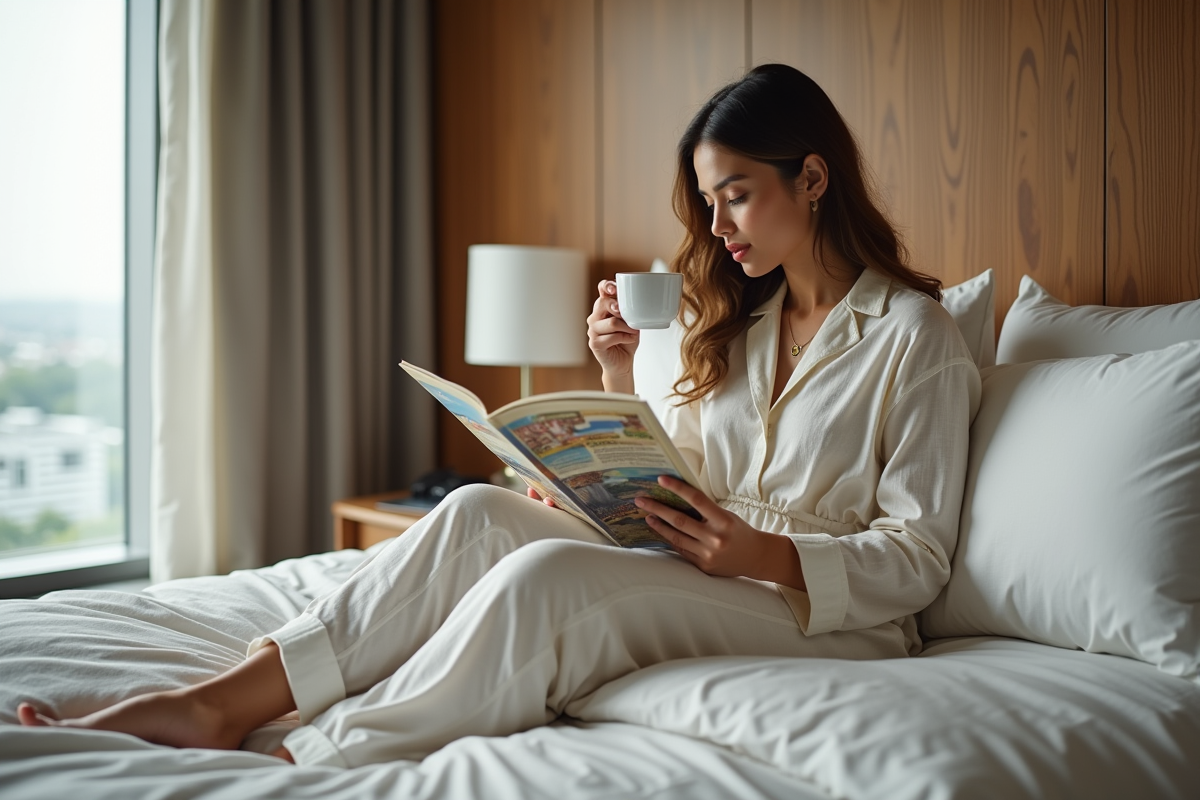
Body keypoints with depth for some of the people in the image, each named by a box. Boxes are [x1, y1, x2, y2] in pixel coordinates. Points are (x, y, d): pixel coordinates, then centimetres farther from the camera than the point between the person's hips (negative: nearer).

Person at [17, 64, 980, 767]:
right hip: (700, 575, 6)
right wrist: (622, 376, 0)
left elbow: (915, 559, -8)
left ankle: (305, 760, -24)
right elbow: (664, 487, 14)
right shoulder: (738, 321, 14)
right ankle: (219, 702, -20)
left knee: (546, 573, -31)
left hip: (832, 617, -6)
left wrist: (765, 554, -23)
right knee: (480, 512, -18)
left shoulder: (917, 336, -6)